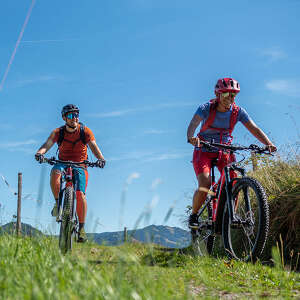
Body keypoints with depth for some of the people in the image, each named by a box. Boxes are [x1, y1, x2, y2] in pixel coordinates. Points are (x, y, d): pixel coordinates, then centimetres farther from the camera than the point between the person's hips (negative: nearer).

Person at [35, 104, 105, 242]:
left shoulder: (85, 131, -7)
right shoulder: (58, 132, -7)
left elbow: (93, 146, -18)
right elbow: (47, 144, -20)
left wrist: (100, 158, -38)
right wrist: (40, 153, -43)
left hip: (79, 165, 0)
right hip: (63, 163, 0)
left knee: (80, 194, -18)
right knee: (55, 172, -36)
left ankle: (81, 228, -5)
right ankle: (58, 202, -16)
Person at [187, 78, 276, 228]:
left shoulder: (238, 112, -9)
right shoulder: (206, 108, -16)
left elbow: (254, 128, -16)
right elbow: (193, 124, -32)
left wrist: (268, 144, -33)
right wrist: (191, 138, -54)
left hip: (224, 152, 3)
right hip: (204, 152, -3)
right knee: (204, 188, -20)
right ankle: (194, 215, 5)